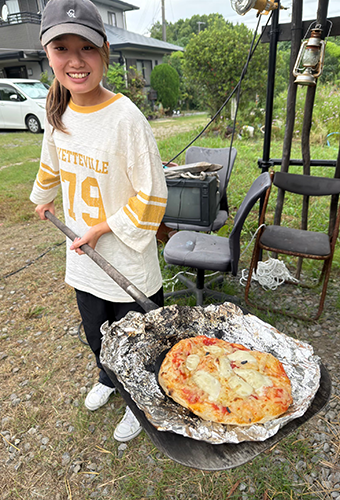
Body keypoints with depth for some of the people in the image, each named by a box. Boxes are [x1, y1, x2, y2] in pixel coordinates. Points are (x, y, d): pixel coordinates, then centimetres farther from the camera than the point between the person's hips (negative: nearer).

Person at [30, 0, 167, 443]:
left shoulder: (125, 117, -20)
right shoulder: (58, 113, 0)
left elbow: (152, 196, -18)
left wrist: (102, 228, -15)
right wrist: (43, 198, 34)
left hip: (128, 262, -5)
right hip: (83, 257, 6)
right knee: (96, 334, 25)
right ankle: (108, 378, 57)